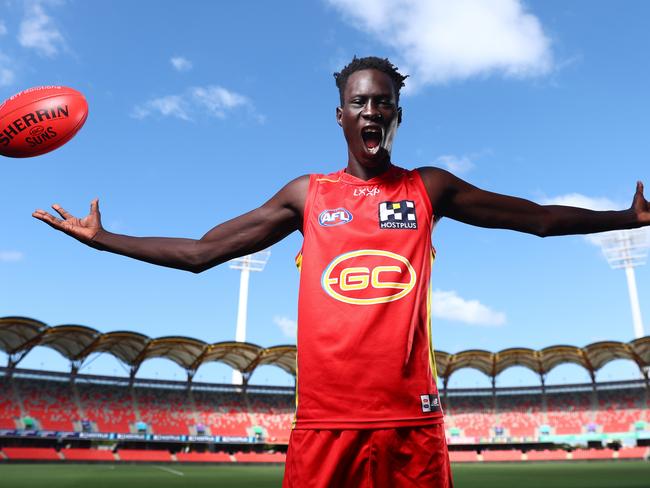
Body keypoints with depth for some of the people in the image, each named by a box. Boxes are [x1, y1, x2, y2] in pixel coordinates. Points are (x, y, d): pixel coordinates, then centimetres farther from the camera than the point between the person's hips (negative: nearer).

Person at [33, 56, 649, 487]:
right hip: (323, 420, 0)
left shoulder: (430, 188, 8)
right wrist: (103, 238, 10)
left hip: (411, 419, 0)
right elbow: (199, 252, 11)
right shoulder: (307, 194, 8)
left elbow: (540, 217, 14)